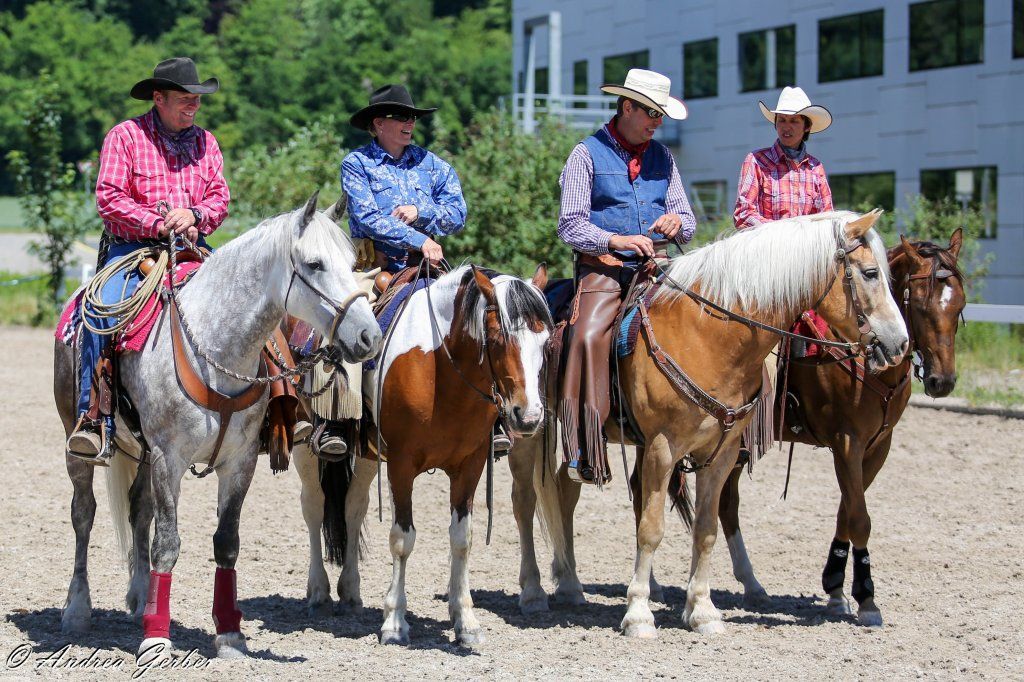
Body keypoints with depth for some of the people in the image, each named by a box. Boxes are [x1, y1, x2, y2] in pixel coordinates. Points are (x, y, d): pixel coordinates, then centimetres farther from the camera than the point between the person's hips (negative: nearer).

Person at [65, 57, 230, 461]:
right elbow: (109, 198, -7)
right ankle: (93, 420, -29)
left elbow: (220, 197, 10)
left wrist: (194, 215, -13)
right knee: (104, 310, -30)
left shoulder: (205, 141, 15)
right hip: (131, 248, -4)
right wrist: (158, 224, -16)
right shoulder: (125, 136, 1)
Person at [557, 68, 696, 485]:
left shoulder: (663, 158, 17)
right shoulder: (587, 154, 3)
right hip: (602, 270, -4)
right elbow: (571, 226, -4)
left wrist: (676, 223, -7)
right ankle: (584, 450, -32)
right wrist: (618, 240, -20)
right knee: (589, 337, -30)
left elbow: (687, 225, 18)